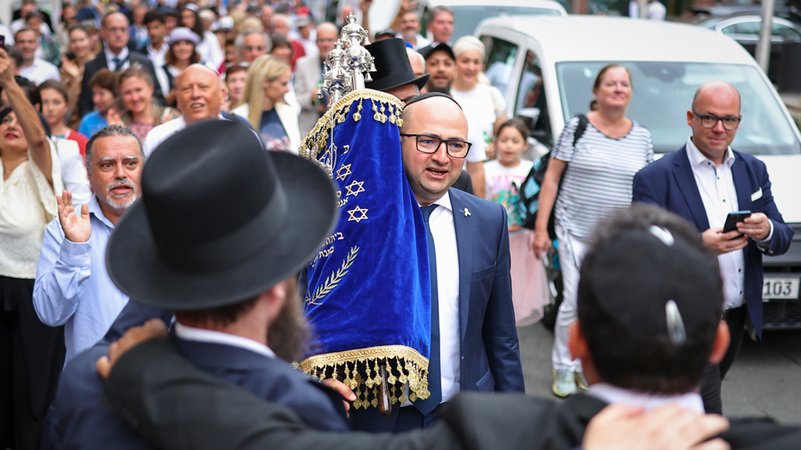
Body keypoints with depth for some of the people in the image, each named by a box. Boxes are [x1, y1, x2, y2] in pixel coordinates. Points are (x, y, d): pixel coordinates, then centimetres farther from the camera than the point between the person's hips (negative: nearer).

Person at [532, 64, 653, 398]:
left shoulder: (642, 136, 8)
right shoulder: (577, 128, -3)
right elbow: (552, 178, -2)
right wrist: (541, 228, -8)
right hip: (575, 232, -3)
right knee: (576, 301, -7)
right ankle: (563, 368, 10)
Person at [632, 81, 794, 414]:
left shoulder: (753, 170, 8)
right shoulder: (655, 179, -12)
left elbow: (783, 239, 7)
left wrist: (766, 232, -18)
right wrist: (699, 247, -32)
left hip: (737, 319, 6)